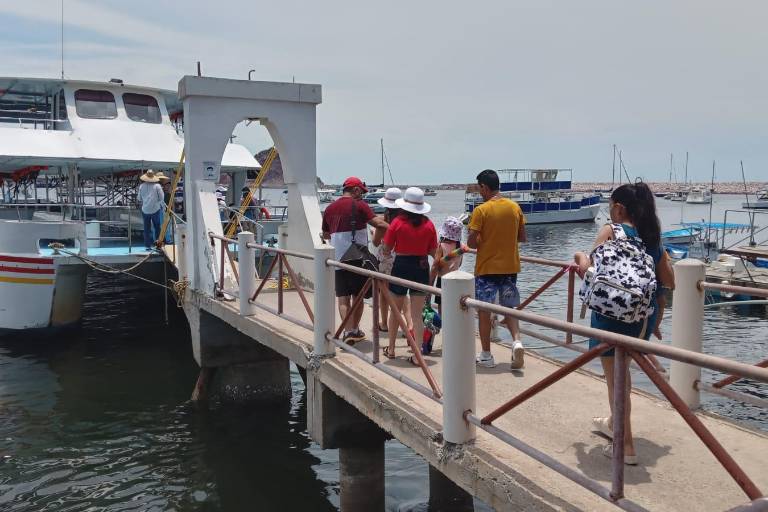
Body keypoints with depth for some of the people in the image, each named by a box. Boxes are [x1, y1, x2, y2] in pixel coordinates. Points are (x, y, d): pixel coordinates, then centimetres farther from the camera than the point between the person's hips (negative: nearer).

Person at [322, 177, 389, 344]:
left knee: (343, 297, 4)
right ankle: (355, 330, 22)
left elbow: (325, 235, 23)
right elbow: (378, 223, -17)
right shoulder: (359, 205, -5)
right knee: (358, 296, 11)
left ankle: (348, 331, -6)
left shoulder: (329, 209, 11)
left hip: (338, 260, 4)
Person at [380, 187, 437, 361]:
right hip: (421, 268, 1)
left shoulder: (397, 223, -10)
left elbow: (386, 250, -6)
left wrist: (382, 241, 14)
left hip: (401, 267, -1)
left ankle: (391, 349, 28)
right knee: (417, 315, 6)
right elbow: (432, 252, 2)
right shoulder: (429, 225, -5)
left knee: (395, 311, 16)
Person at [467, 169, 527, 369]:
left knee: (484, 310, 8)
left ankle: (486, 355, 15)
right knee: (510, 308, 15)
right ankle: (517, 340, -9)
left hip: (487, 268, -4)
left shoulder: (481, 210, -13)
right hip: (510, 267, 4)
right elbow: (522, 237, 9)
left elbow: (472, 242, -15)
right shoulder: (515, 207, 3)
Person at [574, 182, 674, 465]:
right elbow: (669, 283, 10)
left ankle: (626, 446, 10)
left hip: (613, 313, -7)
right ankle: (614, 423, 46)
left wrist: (580, 256, 5)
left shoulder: (610, 231, -8)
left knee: (615, 378, 5)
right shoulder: (653, 237, 10)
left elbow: (589, 271, -16)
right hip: (646, 314, 7)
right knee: (622, 369, 27)